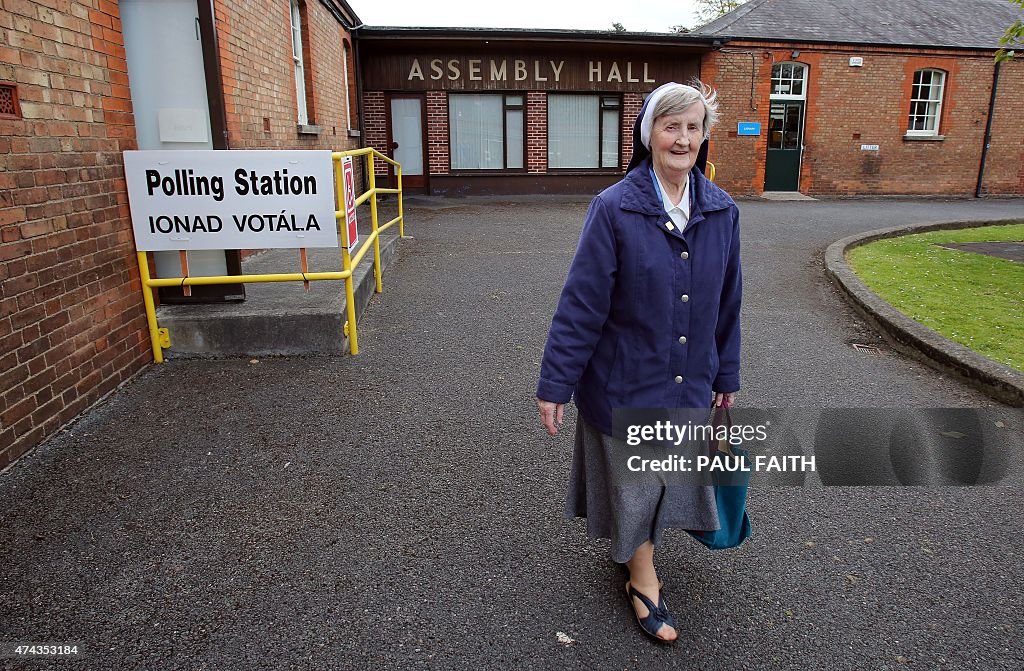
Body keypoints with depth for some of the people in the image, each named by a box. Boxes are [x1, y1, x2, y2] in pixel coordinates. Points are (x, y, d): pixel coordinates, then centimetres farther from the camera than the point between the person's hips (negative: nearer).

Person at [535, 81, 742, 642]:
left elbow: (727, 302, 6)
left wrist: (726, 375, 12)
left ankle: (637, 550, 48)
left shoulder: (721, 211, -3)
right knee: (633, 479, 13)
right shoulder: (614, 208, -16)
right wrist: (554, 384, -14)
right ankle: (643, 580, 35)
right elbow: (580, 302, -16)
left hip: (688, 383, 5)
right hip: (625, 380, -4)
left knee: (669, 475, 20)